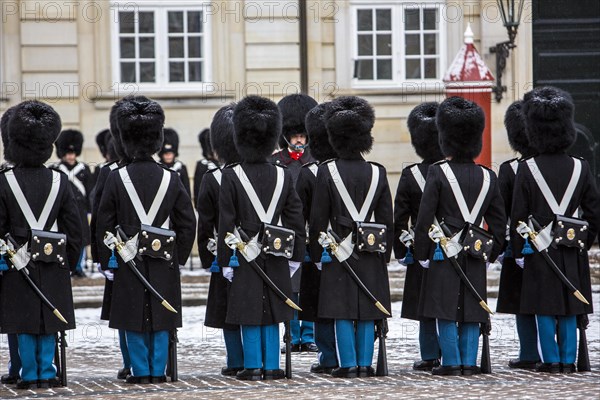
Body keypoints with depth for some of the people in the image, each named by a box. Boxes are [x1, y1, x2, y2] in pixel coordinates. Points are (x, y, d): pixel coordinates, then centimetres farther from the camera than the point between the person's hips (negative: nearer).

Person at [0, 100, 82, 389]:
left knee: (24, 324, 4)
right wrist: (70, 262, 12)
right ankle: (47, 373, 11)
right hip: (53, 266, 2)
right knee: (49, 321, 10)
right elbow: (74, 227, 2)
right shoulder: (59, 181, -2)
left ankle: (29, 374, 5)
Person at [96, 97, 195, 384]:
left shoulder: (117, 178, -7)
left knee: (134, 319, 5)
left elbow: (104, 225, -4)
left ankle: (140, 371, 6)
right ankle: (158, 371, 9)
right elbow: (188, 224, 1)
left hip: (129, 261, -1)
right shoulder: (171, 179, -2)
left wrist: (106, 261, 5)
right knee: (160, 320, 8)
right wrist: (178, 257, 11)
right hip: (163, 263, 1)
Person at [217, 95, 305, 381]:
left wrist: (225, 261, -3)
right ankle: (272, 367, 9)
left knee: (249, 313, 4)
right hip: (276, 259, 3)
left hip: (244, 256, -3)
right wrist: (295, 257, 11)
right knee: (271, 313, 9)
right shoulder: (283, 176, 1)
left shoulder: (231, 177, -9)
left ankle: (253, 367, 4)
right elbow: (296, 220, 4)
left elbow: (226, 223, -8)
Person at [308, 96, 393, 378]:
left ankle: (348, 364, -1)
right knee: (367, 312, 6)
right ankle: (365, 364, 6)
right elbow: (387, 220, 4)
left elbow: (318, 220, -6)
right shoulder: (377, 173, 1)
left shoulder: (327, 172, -7)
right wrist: (384, 253, 13)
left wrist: (316, 254, 3)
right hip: (370, 255, 3)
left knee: (342, 312, 1)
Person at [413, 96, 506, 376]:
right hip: (475, 258, 4)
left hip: (444, 254, -4)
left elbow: (424, 219, -9)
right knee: (471, 311, 8)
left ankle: (451, 363, -1)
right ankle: (469, 362, 8)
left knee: (445, 311, 1)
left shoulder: (438, 173, -8)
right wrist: (491, 253, 18)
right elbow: (499, 222, 9)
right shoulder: (487, 177, 6)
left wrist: (422, 255, -1)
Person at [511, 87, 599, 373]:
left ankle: (551, 360, 4)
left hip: (540, 249, -3)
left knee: (545, 309, 4)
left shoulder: (527, 169, -8)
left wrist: (518, 251, 2)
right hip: (572, 251, 3)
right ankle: (568, 360, 10)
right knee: (569, 309, 9)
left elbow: (518, 216, -7)